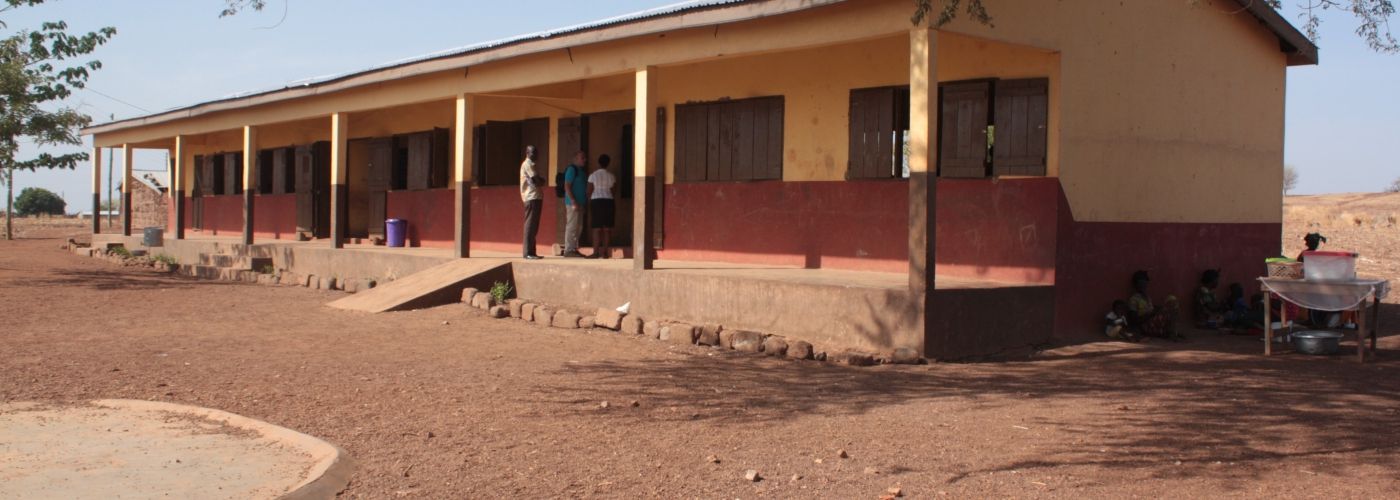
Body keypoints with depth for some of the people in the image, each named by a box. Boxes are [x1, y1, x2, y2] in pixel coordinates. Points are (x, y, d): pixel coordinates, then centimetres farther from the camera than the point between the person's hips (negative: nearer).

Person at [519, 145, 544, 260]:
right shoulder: (527, 164, -8)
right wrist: (542, 180, 4)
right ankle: (528, 253, -11)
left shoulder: (530, 164, 23)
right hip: (532, 198, -10)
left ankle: (531, 252, 14)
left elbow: (538, 181, 19)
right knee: (530, 225, -10)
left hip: (536, 197, 10)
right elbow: (537, 180, -16)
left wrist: (540, 180, -1)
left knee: (533, 226, 11)